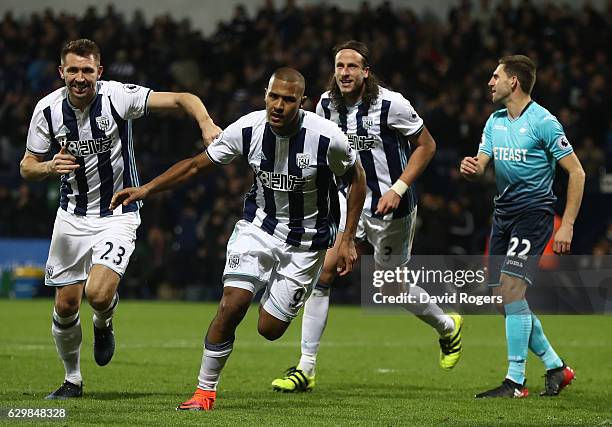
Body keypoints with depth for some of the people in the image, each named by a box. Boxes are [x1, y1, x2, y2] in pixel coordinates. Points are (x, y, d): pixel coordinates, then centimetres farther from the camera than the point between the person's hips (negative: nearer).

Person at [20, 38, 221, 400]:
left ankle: (104, 325, 16)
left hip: (118, 215, -3)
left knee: (98, 293, -23)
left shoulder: (117, 96, -18)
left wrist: (207, 124, -38)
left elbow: (182, 99, -18)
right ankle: (73, 379, 27)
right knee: (65, 305, 4)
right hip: (72, 216, 3)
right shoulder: (48, 109, -7)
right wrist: (50, 167, -21)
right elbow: (27, 166, 2)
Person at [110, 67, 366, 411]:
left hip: (305, 239, -2)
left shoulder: (327, 137, -22)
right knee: (232, 305, -17)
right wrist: (146, 189, -12)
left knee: (270, 329, -2)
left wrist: (348, 240, -4)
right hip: (259, 225, 2)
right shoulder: (248, 129, -16)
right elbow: (197, 165, -3)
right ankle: (206, 389, -2)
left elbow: (357, 178, -4)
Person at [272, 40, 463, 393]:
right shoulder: (327, 105, -1)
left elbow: (426, 145, -8)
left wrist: (398, 188, -16)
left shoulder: (391, 104, -17)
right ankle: (306, 369, -7)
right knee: (321, 272, -11)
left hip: (391, 207, -4)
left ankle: (448, 327, 40)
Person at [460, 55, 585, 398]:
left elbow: (576, 172, -10)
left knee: (511, 290, -18)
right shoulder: (495, 121, 11)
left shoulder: (543, 122, -12)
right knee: (504, 299, 6)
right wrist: (470, 168, -16)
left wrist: (567, 225, -14)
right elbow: (479, 169, 10)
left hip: (534, 212, -8)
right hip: (503, 213, 8)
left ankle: (516, 381, -14)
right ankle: (556, 367, 20)